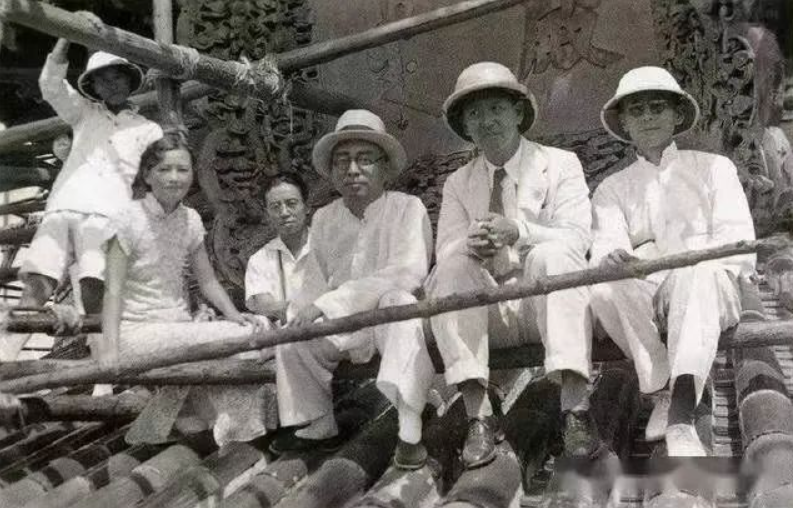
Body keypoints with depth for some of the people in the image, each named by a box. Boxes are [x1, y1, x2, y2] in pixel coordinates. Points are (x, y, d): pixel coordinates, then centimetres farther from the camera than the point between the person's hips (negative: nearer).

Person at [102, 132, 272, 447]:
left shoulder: (190, 220, 9)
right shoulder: (128, 221, -8)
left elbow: (207, 281, 12)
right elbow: (113, 289, -15)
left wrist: (233, 313, -7)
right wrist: (109, 347, -27)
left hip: (178, 327, 6)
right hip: (138, 331, -6)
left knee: (252, 330, -18)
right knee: (239, 339, -24)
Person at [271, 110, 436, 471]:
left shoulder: (407, 208, -10)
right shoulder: (324, 218, 6)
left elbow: (408, 272, -25)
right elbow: (317, 280, 12)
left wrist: (327, 303, -28)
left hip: (398, 319, -5)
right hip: (348, 326, 5)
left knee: (398, 300, -35)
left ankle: (410, 430, -38)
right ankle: (320, 427, 10)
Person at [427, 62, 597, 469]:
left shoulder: (560, 164, 8)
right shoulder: (458, 184, 15)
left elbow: (576, 238, -8)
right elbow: (445, 250, 2)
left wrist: (518, 232, -26)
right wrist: (470, 245, -23)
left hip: (544, 302, -2)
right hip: (490, 311, 2)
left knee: (552, 254, -31)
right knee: (450, 268, -25)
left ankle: (575, 409, -37)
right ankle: (478, 416, -29)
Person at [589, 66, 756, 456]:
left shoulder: (714, 168, 16)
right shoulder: (612, 189, 19)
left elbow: (738, 242, 1)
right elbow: (605, 245, -2)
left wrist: (688, 265, -19)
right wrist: (612, 258, -29)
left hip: (710, 292, -1)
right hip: (643, 300, 1)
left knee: (696, 274, -36)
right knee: (605, 288, -32)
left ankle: (681, 415, -47)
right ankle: (661, 389, -21)